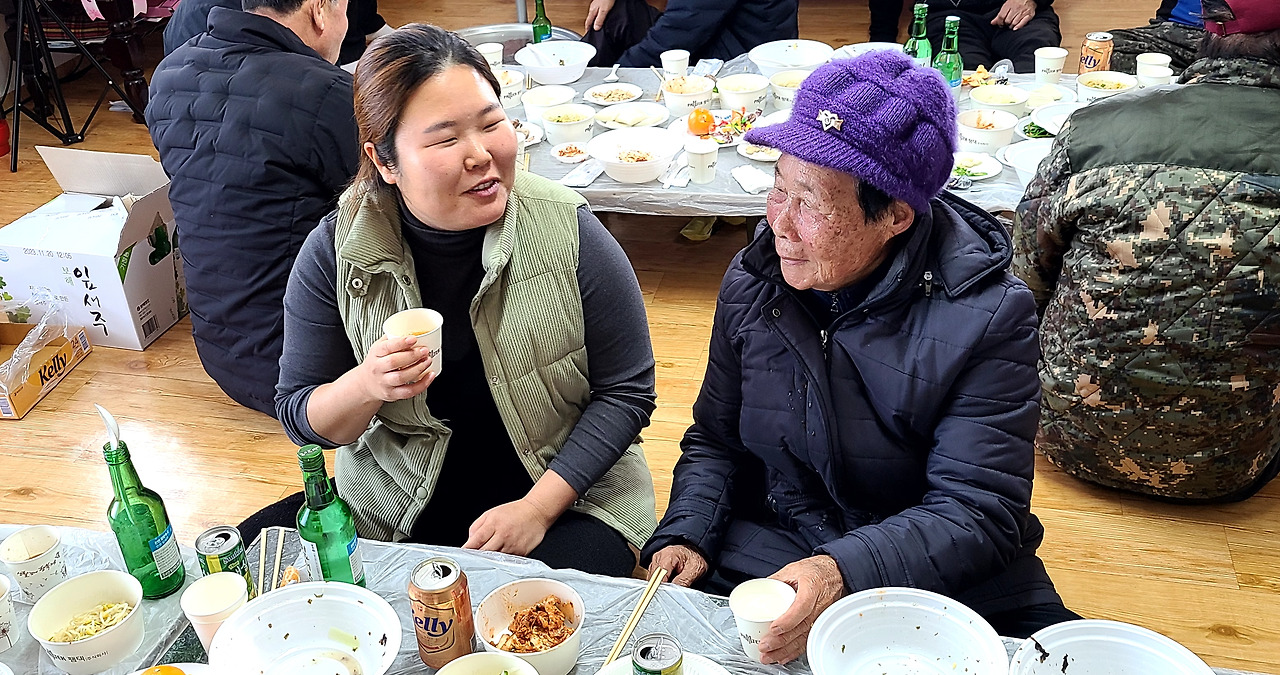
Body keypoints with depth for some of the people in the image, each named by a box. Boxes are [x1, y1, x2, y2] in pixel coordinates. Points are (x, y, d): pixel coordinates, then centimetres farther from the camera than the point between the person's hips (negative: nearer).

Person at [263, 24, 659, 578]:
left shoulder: (568, 232, -14)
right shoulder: (335, 253, -10)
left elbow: (626, 391, -8)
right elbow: (300, 419, -1)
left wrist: (539, 507, -17)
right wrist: (366, 387, -24)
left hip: (568, 493, -3)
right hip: (397, 505, 4)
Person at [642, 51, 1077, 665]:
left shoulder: (987, 316, -16)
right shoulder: (751, 283, -2)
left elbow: (977, 511, -18)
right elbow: (715, 440, 9)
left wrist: (844, 571, -32)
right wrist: (686, 534, -8)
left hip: (947, 584, -1)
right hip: (765, 557, 2)